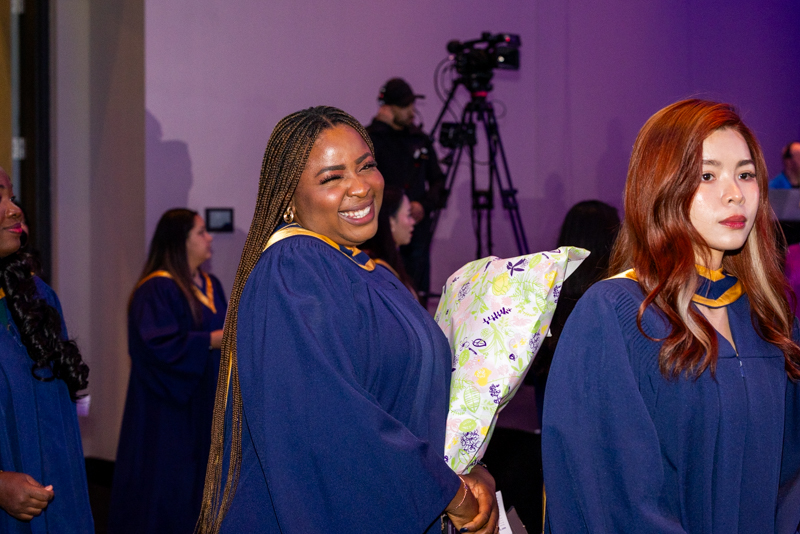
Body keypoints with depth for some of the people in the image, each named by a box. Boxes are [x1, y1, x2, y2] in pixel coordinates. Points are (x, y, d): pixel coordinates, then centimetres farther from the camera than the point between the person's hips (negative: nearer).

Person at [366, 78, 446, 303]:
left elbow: (437, 181, 17)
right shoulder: (372, 137, -1)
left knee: (418, 295, 4)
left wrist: (424, 205, -1)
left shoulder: (420, 139, 15)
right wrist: (380, 125, -17)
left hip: (418, 230, 5)